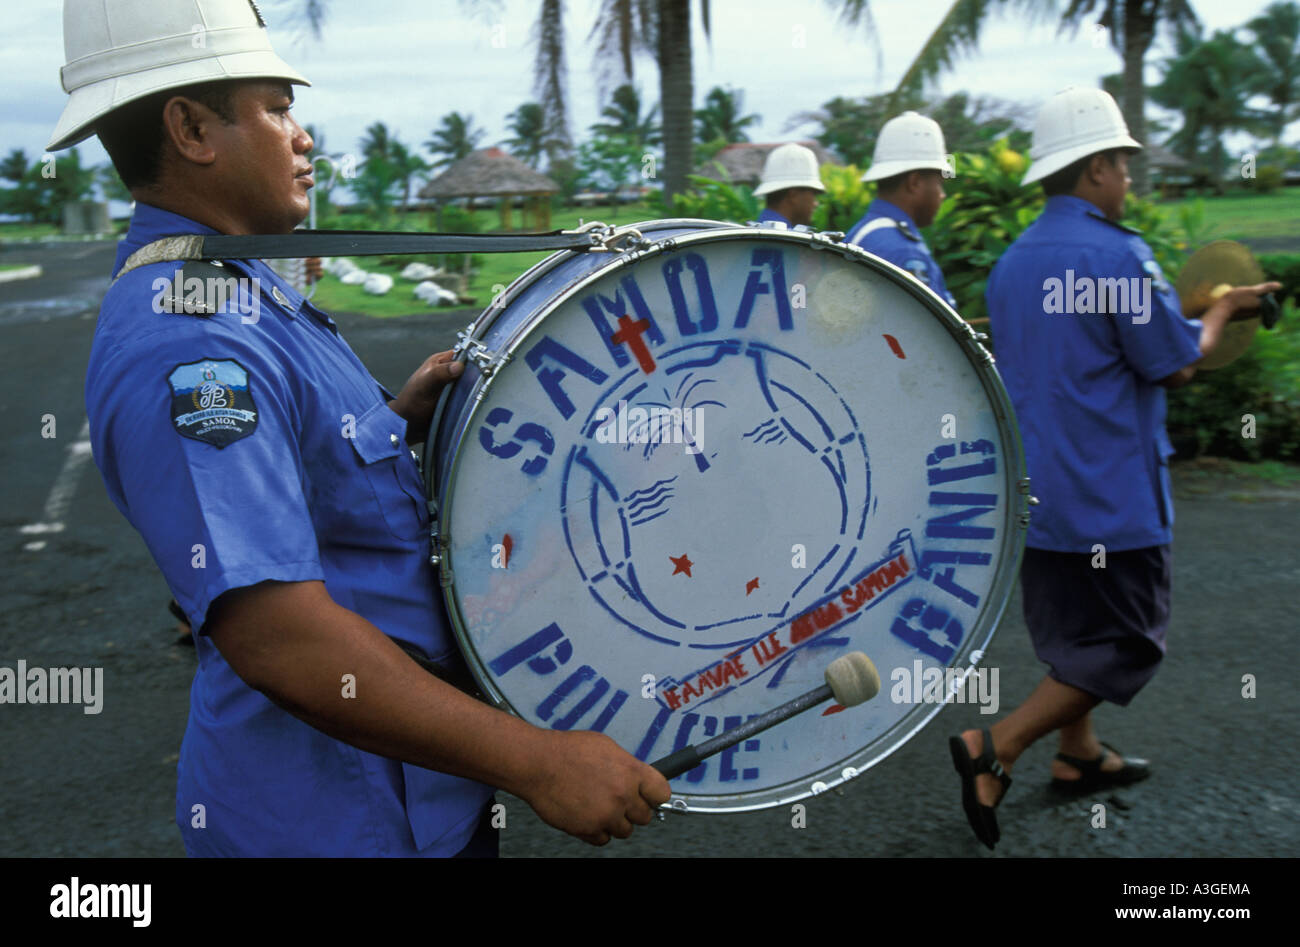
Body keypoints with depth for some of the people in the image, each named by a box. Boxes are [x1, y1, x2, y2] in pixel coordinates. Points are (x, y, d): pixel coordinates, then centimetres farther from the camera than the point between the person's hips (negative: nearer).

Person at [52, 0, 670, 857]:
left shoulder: (241, 290, 8)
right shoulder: (185, 337, -26)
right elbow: (276, 636, -33)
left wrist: (406, 416, 0)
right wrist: (539, 762, -32)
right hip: (338, 817, -9)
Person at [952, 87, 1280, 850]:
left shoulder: (1012, 263, 7)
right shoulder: (1117, 254, -17)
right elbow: (1179, 365, -12)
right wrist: (1223, 309, 7)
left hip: (1034, 491, 8)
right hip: (1110, 499, -8)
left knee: (1071, 628, 22)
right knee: (1126, 645, 3)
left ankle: (1079, 756, 35)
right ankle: (996, 748, -4)